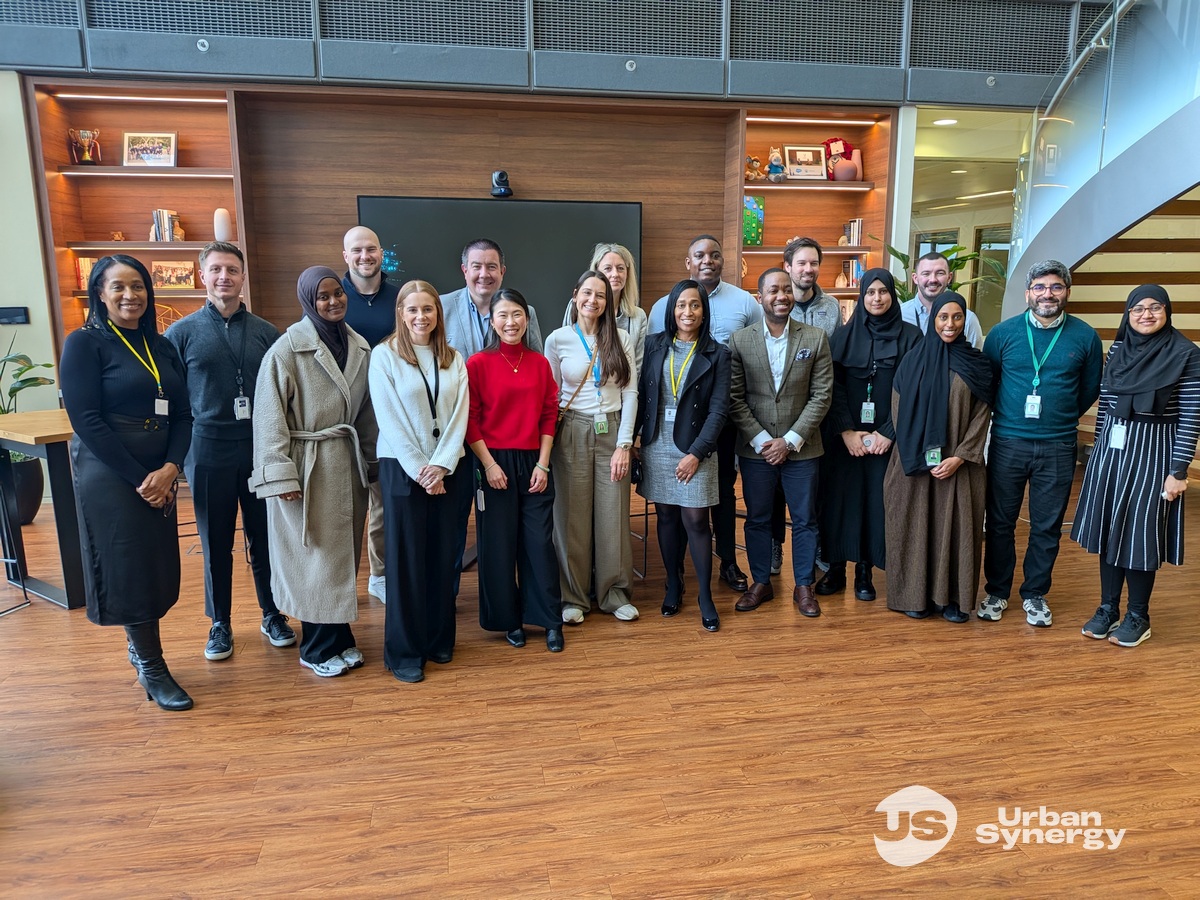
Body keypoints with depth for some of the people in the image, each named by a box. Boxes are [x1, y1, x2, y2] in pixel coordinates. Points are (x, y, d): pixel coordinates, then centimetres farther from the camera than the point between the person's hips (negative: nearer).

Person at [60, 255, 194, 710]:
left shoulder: (162, 346, 10)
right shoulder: (84, 343, -6)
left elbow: (182, 415, 6)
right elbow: (86, 421, -13)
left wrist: (169, 469, -9)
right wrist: (139, 478, -14)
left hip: (160, 476, 5)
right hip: (110, 477, -5)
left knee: (159, 568, 10)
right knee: (130, 570, 1)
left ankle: (140, 648, 31)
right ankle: (151, 669, 16)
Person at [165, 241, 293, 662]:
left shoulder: (266, 333, 3)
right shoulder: (181, 333, 0)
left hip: (261, 450, 1)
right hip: (208, 452, -1)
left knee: (265, 537, 10)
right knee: (215, 543, 11)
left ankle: (273, 615, 27)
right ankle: (220, 623, 27)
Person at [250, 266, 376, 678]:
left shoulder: (359, 346, 6)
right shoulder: (288, 348, -11)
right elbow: (270, 416, -12)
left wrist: (371, 460, 12)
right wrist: (281, 475, -16)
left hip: (347, 463, 6)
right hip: (306, 465, -5)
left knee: (343, 553, 13)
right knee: (313, 556, 3)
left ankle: (340, 638, 27)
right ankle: (318, 648, 17)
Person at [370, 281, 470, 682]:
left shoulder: (453, 359, 8)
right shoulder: (384, 355, -3)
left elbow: (459, 416, 0)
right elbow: (390, 419, -9)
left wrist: (440, 465, -12)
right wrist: (419, 469, -13)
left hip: (445, 468, 4)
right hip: (402, 467, -3)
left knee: (442, 554, 8)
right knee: (406, 559, 2)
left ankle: (439, 639, 23)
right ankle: (404, 651, 13)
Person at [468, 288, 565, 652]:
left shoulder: (540, 363, 6)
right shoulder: (478, 363, -3)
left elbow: (549, 416, 6)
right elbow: (470, 420, -5)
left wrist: (543, 464, -1)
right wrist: (489, 464, -10)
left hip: (533, 462, 2)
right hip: (494, 462, -2)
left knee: (539, 541, 3)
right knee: (498, 544, 5)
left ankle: (550, 619, 15)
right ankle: (509, 619, 21)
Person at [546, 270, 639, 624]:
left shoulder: (621, 339, 3)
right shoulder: (557, 339, 1)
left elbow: (630, 393, 1)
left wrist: (624, 444, -5)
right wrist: (552, 434, -2)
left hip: (612, 432, 1)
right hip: (572, 433, -1)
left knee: (613, 516, 4)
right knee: (572, 517, 4)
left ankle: (615, 594, 19)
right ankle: (573, 597, 18)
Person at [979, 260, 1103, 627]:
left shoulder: (1085, 337, 0)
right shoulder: (1004, 332, -1)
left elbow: (1090, 389, 11)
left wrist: (1061, 418, 12)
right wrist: (1001, 417, 10)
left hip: (1058, 448, 0)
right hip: (1007, 443, 0)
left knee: (1047, 526, 9)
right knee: (1000, 522, 7)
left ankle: (1035, 594, 25)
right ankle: (996, 591, 22)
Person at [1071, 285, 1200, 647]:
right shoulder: (1117, 349, 6)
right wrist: (1099, 448, 12)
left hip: (1152, 452, -4)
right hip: (1111, 449, 4)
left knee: (1140, 533, 2)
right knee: (1109, 530, 9)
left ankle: (1138, 617, 18)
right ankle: (1108, 608, 22)